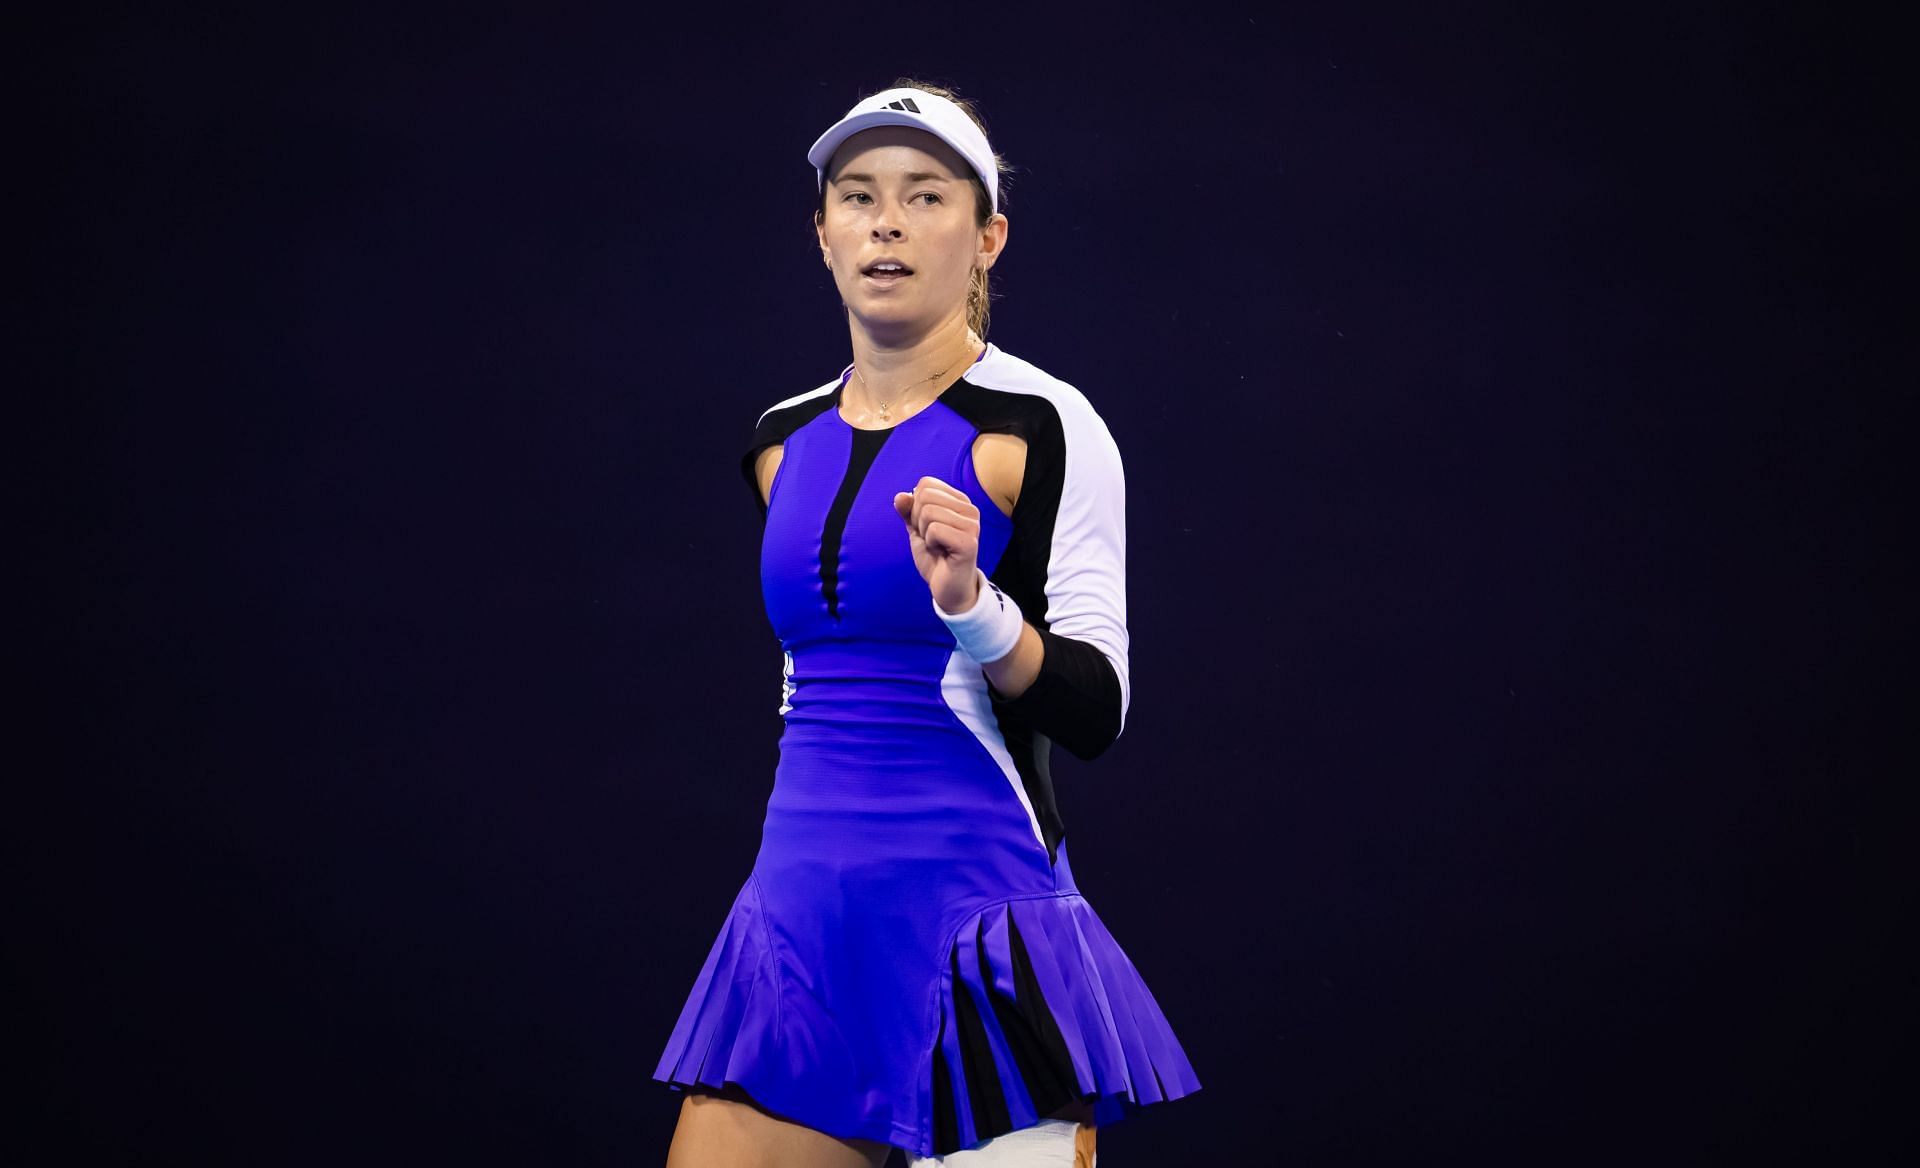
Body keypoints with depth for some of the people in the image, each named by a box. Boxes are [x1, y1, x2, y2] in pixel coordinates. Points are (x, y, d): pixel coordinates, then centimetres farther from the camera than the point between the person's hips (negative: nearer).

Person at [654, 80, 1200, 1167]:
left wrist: (973, 604, -28)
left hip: (979, 938, -5)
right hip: (801, 915, 5)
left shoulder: (1042, 427, -7)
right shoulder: (782, 443, 11)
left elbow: (1095, 712, -12)